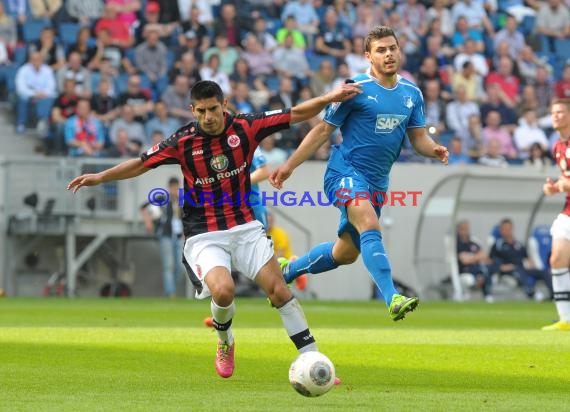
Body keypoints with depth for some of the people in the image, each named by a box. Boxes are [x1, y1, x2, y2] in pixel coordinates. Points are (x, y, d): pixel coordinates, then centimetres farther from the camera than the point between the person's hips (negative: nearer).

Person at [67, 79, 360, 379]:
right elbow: (141, 164, 4)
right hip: (204, 236, -2)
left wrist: (328, 98, -9)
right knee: (223, 290, -25)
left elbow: (296, 115, 2)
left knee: (278, 289, -9)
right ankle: (225, 344, 8)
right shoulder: (183, 141, -7)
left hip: (245, 227, 2)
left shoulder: (245, 127, -4)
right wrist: (100, 177, -3)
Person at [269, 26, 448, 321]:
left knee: (346, 253, 15)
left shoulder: (412, 94, 8)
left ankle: (288, 270, 38)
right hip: (346, 172, -7)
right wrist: (289, 165, -5)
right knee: (370, 227, -31)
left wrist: (434, 150, -12)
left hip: (376, 181, 7)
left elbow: (419, 137, 12)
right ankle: (392, 299, -41)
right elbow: (324, 130, -3)